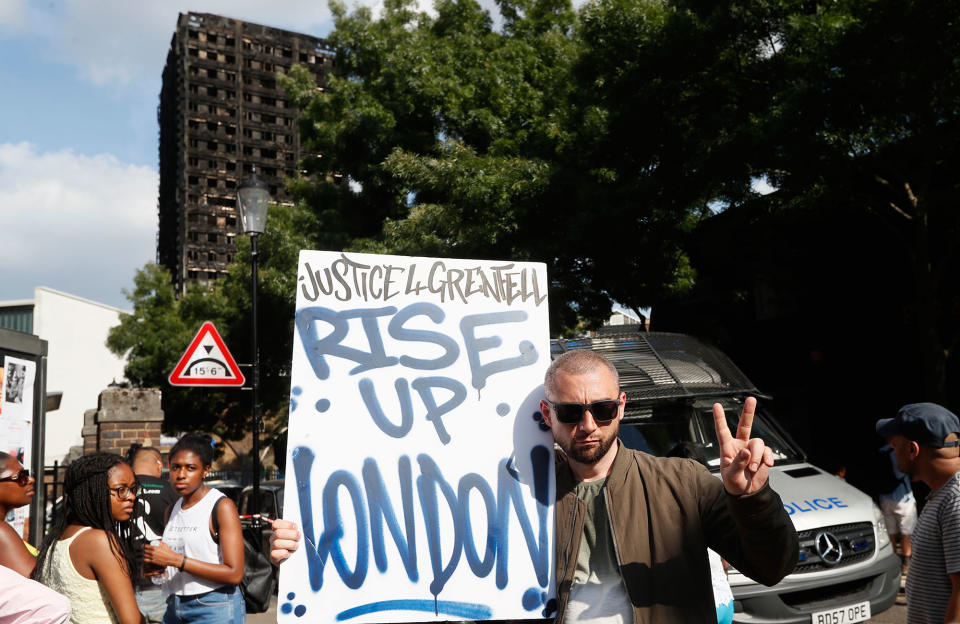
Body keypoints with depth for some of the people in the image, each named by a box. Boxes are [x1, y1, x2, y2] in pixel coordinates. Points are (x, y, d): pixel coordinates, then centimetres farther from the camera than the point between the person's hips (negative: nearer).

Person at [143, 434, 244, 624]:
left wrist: (175, 560, -18)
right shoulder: (173, 508, 11)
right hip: (175, 608, 6)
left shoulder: (222, 506, -10)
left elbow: (234, 574, -17)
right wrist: (154, 564, 0)